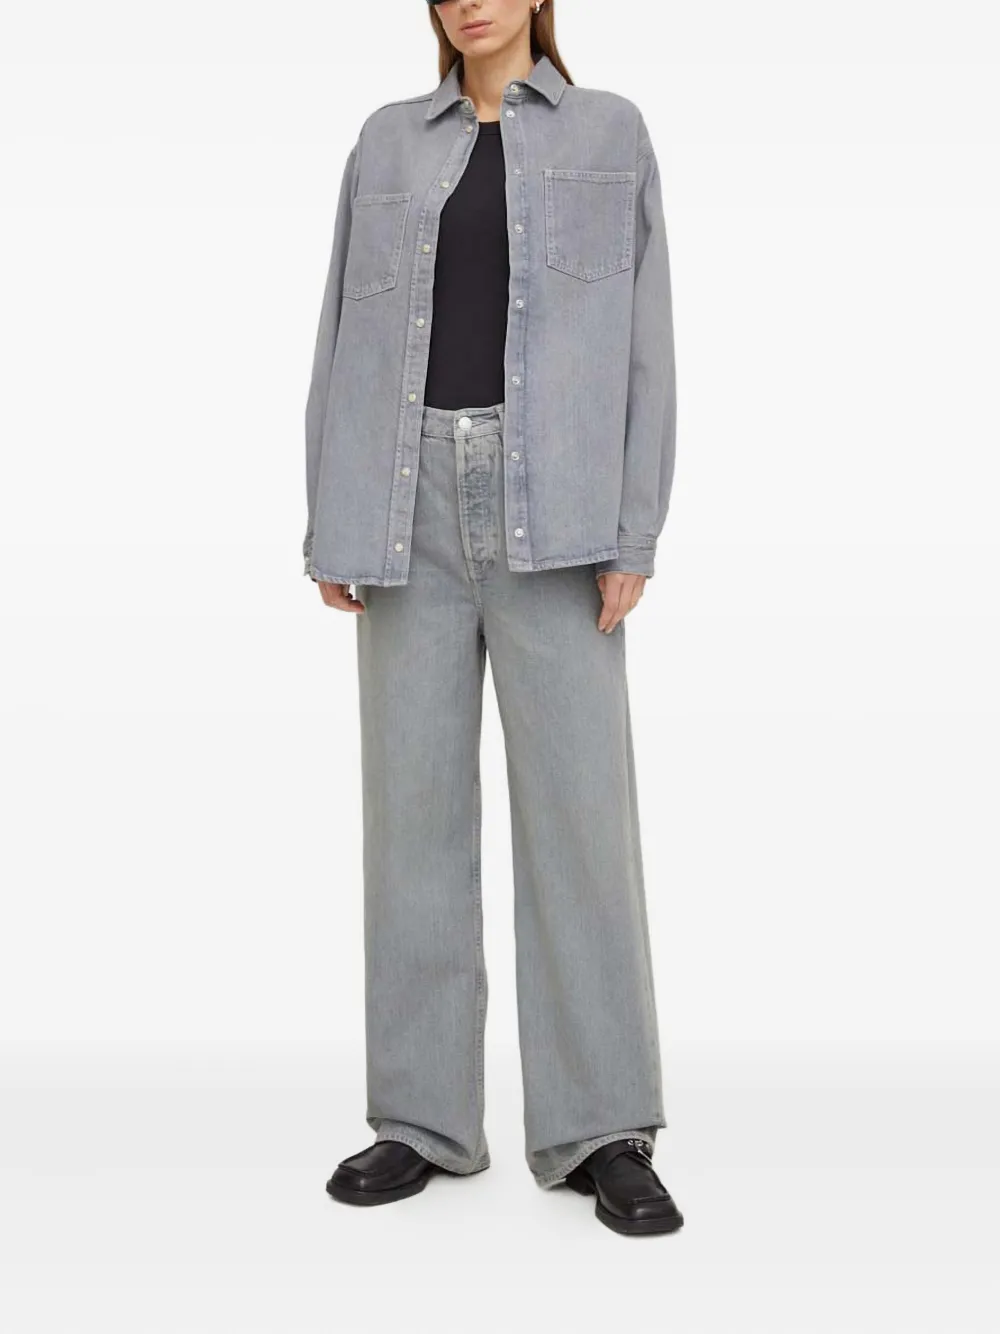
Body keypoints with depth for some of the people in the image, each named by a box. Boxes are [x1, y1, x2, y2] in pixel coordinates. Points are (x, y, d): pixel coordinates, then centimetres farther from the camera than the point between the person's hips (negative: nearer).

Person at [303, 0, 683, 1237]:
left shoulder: (612, 133, 9)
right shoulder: (387, 141, 15)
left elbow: (643, 340, 3)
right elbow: (345, 339, 11)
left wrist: (633, 535, -7)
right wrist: (331, 531, 1)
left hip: (550, 504, -2)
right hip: (413, 501, 3)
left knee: (576, 800, -7)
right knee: (414, 801, 0)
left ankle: (599, 1130, 4)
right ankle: (425, 1119, 11)